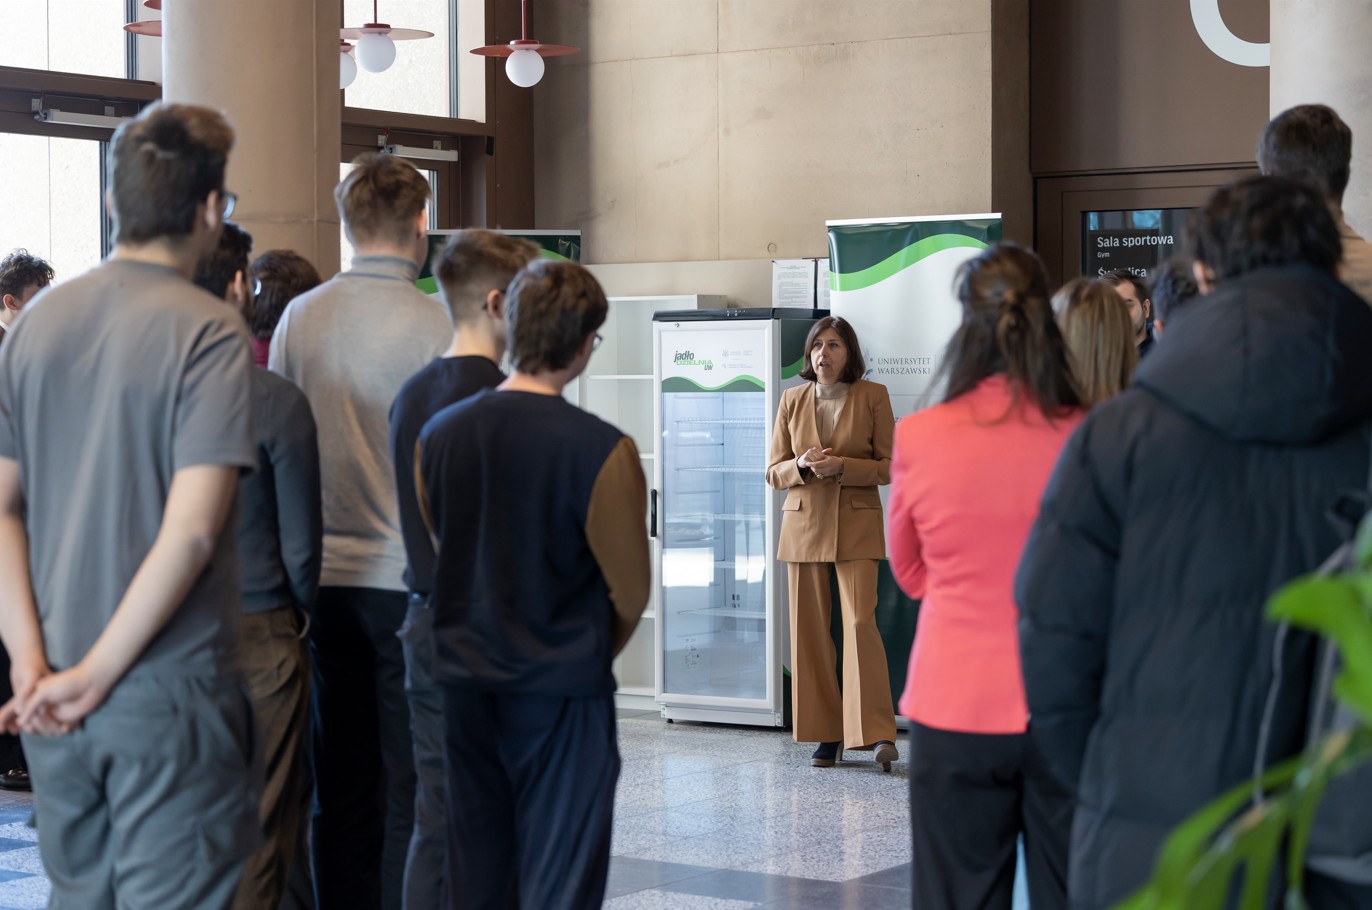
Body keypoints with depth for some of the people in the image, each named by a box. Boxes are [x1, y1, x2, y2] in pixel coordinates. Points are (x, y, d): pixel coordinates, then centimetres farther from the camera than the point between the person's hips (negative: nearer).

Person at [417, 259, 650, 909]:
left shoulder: (438, 434, -1)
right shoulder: (601, 450, -15)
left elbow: (433, 556, 9)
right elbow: (630, 587, -6)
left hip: (463, 685, 5)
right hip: (560, 695, -5)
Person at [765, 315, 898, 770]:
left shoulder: (873, 396, 0)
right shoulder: (792, 400, 8)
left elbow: (887, 468, 0)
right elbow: (773, 471, 10)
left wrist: (841, 466, -16)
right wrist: (803, 466, -12)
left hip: (856, 525, -3)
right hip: (803, 523, 3)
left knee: (860, 621, -15)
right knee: (809, 629, 2)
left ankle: (877, 733, -14)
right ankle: (827, 734, 11)